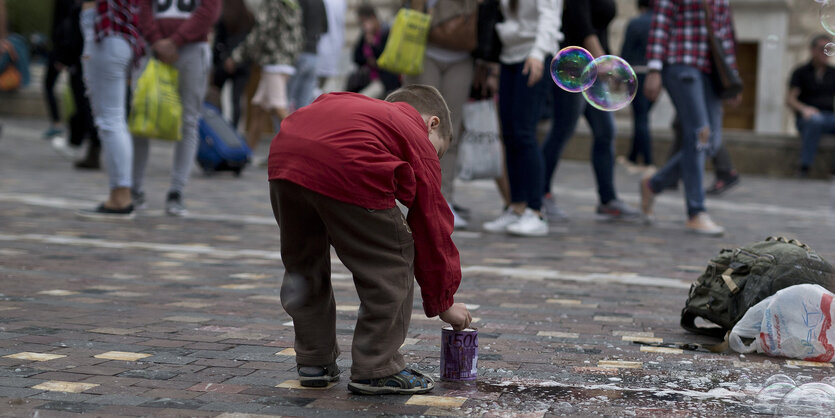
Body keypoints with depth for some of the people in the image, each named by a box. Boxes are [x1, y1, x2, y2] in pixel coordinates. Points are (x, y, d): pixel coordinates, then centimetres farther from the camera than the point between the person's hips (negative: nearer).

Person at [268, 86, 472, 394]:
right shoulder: (419, 142, 23)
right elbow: (432, 228, 24)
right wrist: (443, 302, 33)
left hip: (284, 156, 7)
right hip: (345, 171, -6)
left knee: (303, 262, 25)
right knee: (390, 265, 12)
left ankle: (314, 361, 36)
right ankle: (376, 370, 15)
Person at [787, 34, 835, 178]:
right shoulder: (801, 72, 7)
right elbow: (790, 99, -2)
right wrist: (804, 109, -22)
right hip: (806, 118, -3)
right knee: (815, 120, -40)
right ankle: (804, 167, -36)